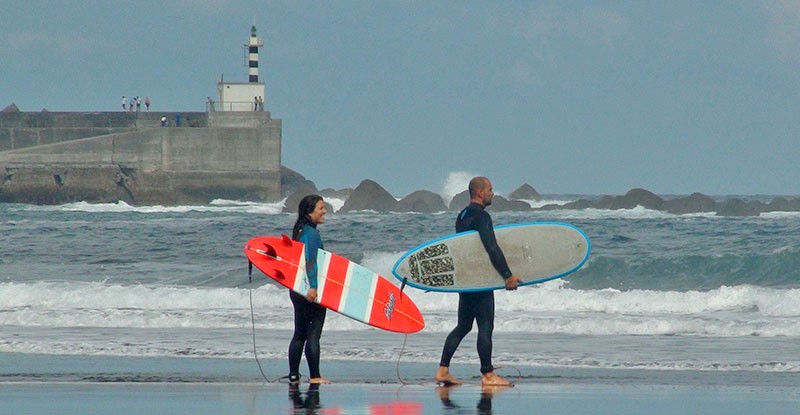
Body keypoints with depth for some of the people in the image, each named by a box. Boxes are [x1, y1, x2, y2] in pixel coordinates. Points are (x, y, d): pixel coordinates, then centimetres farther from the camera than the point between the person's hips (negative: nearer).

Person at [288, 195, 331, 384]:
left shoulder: (300, 231, 14)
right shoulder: (311, 233, -15)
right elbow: (310, 260, -25)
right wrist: (313, 286, -31)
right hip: (310, 292, -9)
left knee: (300, 334, 13)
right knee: (313, 333, -5)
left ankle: (293, 375, 15)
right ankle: (314, 376, -5)